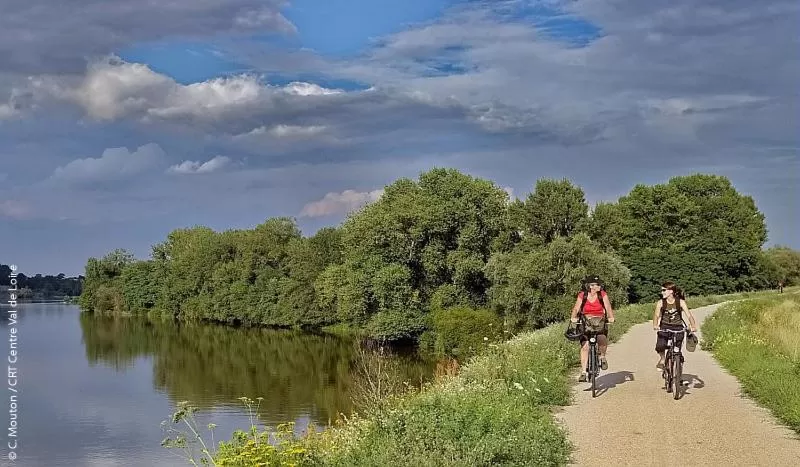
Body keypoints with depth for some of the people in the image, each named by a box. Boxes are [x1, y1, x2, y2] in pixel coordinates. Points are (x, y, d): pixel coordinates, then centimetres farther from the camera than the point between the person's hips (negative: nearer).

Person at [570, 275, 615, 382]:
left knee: (602, 339, -28)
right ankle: (583, 372, -12)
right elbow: (576, 308, -9)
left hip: (600, 321, 0)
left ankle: (602, 357, 5)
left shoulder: (603, 295, 0)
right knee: (585, 346, -15)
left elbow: (608, 307, -9)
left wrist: (611, 317, -29)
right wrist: (573, 317, -29)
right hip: (586, 322, 0)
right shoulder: (582, 295, -1)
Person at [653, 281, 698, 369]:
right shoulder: (660, 303, -5)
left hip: (678, 328, 0)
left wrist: (693, 326, -31)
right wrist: (655, 325, -34)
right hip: (664, 327, 0)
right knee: (660, 347, -24)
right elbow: (656, 315, -13)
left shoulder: (681, 302, -7)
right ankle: (662, 359, 7)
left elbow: (689, 315, -14)